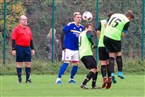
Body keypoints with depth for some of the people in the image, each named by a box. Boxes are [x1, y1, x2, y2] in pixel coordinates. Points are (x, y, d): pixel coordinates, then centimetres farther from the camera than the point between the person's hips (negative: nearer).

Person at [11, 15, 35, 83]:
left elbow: (31, 40, 21)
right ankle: (19, 79, 5)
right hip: (19, 47, -5)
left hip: (27, 48, 5)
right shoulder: (16, 29, -3)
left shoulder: (28, 29, 16)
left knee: (28, 63, 2)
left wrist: (32, 49, 17)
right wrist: (13, 49, -14)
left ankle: (28, 78, 8)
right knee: (19, 63, 0)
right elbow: (13, 39, -7)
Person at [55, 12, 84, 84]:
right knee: (66, 62, -14)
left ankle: (71, 78, 20)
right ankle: (58, 79, -13)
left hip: (76, 49, 6)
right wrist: (63, 47, -13)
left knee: (76, 64, 4)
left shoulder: (81, 27, 8)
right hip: (68, 48, -6)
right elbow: (62, 36, -8)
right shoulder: (69, 25, -9)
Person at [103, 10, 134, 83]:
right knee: (118, 54, 17)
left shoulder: (114, 15, 16)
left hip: (106, 35, 5)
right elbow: (123, 34, -4)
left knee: (111, 55, 10)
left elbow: (106, 24, 20)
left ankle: (112, 74, 0)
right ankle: (120, 72, 22)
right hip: (115, 38, -5)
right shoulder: (127, 21, -2)